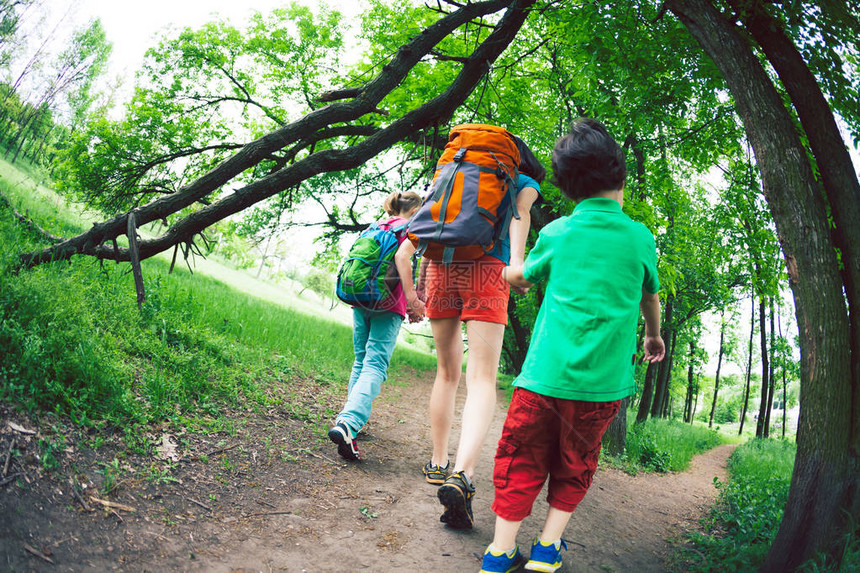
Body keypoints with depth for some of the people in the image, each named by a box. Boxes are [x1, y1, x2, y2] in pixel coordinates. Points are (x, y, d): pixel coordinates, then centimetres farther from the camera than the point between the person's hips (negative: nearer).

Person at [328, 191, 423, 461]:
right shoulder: (407, 228, 0)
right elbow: (403, 261, -15)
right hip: (387, 305, -7)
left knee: (361, 361, 18)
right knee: (375, 366, -12)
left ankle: (349, 417, 23)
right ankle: (348, 424, -29)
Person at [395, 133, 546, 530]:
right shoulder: (524, 183, 19)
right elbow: (519, 217, -3)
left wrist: (415, 286, 18)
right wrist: (517, 263, -21)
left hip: (441, 267, 4)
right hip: (486, 272, -4)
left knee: (447, 373, 17)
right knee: (481, 380, -9)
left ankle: (438, 464, 24)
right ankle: (461, 476, -28)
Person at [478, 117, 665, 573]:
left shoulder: (556, 233, 4)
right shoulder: (640, 237, 5)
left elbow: (518, 279, 21)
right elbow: (650, 297, 22)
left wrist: (509, 269, 45)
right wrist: (654, 335, 43)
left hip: (546, 373, -1)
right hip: (602, 382, 1)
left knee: (521, 459, 9)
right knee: (574, 466, 18)